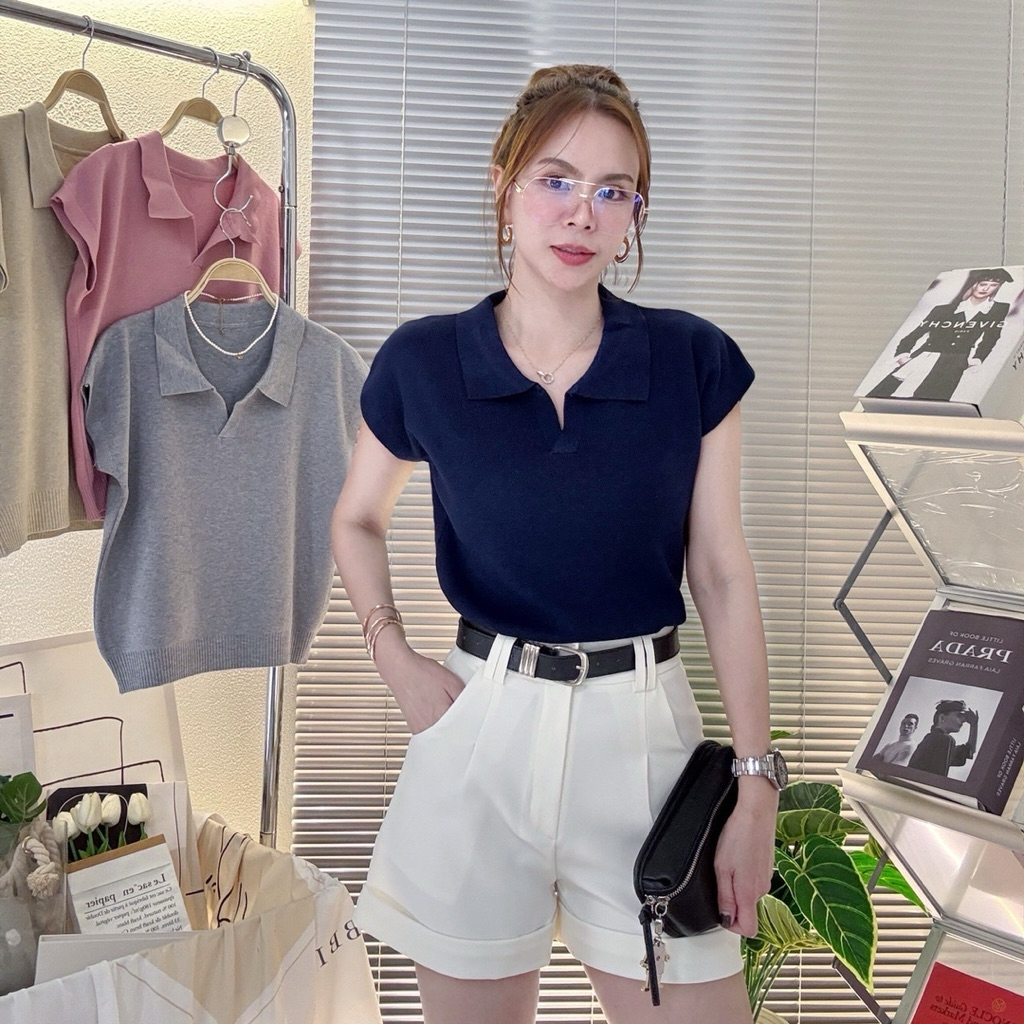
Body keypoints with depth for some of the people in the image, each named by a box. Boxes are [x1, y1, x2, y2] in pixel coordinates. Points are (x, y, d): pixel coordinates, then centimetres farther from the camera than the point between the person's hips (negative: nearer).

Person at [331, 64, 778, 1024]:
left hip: (643, 727, 0)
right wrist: (394, 660, -1)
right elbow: (357, 519, 14)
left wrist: (756, 781, -1)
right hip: (481, 721, 0)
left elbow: (722, 574, 0)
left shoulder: (694, 361, -3)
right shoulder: (420, 364, -4)